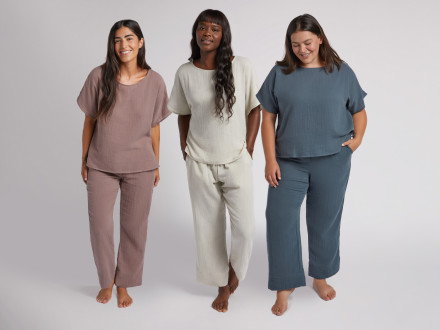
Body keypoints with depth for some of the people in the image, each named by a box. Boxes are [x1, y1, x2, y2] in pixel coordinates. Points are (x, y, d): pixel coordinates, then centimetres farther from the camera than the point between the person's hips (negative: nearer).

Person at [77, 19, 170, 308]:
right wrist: (84, 161, 5)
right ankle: (107, 281, 32)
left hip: (139, 168, 0)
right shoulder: (99, 76, -7)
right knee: (100, 226, 8)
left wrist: (156, 165, 8)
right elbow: (89, 121, 1)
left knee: (134, 228, 9)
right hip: (101, 166, 0)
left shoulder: (154, 81, -4)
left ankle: (124, 285, 29)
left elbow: (154, 127, 4)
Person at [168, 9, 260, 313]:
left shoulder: (242, 67, -8)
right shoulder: (185, 73, -1)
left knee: (245, 227, -5)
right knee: (209, 228, 9)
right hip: (200, 163, 2)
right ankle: (222, 285, 29)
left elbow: (255, 109, 0)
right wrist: (185, 150, 4)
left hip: (236, 162, -1)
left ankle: (235, 268, 28)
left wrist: (248, 150, -4)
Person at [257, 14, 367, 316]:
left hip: (332, 163, 1)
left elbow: (359, 111, 11)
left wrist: (357, 139, -6)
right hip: (289, 162, 0)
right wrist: (270, 160, -6)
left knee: (325, 221, 12)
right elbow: (268, 119, 0)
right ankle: (286, 285, 12)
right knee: (280, 219, -5)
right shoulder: (280, 74, 0)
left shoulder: (342, 72, 2)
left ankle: (321, 277, 33)